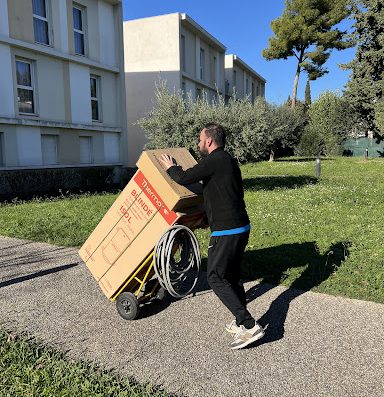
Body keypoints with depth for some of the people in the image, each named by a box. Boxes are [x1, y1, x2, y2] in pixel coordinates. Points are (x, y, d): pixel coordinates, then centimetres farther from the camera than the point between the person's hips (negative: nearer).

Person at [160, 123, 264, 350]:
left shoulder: (214, 161, -13)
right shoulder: (229, 161, 17)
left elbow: (184, 178, -13)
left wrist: (171, 167, 9)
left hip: (226, 231, -10)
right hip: (242, 228, 10)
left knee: (216, 278, -3)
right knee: (232, 275, 18)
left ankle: (250, 326, -4)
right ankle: (242, 323, 27)